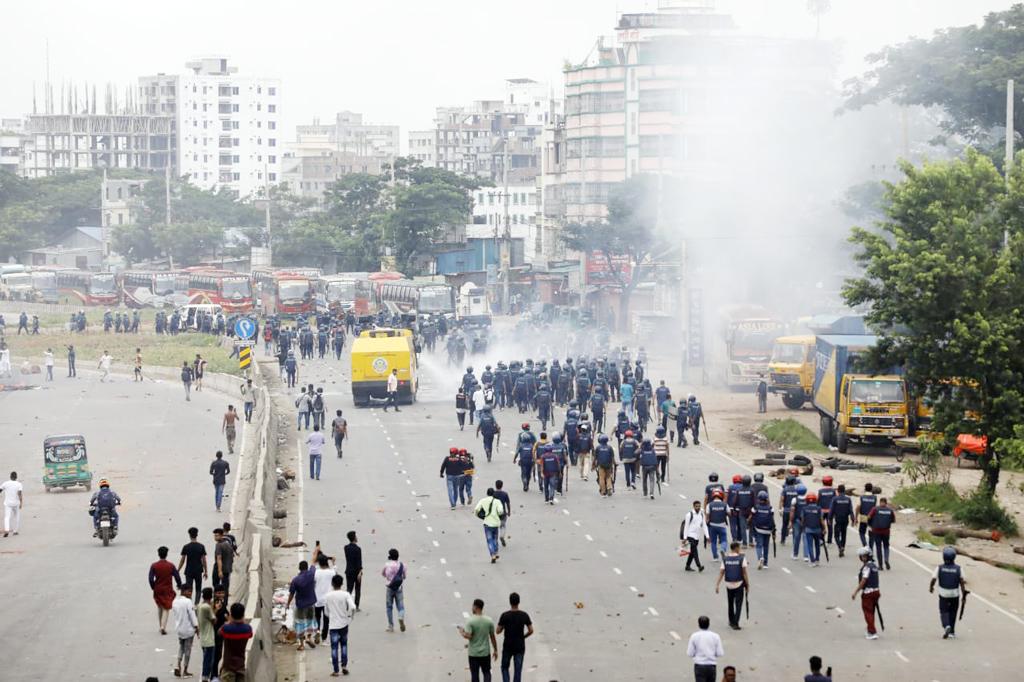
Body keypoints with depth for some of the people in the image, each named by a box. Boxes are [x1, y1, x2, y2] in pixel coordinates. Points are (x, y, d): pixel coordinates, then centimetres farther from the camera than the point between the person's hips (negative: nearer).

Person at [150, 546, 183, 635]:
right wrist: (179, 586, 14)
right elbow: (177, 577, -5)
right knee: (166, 608, 3)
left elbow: (151, 579, -11)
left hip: (157, 590, 1)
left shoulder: (154, 566, -7)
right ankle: (163, 627, -13)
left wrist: (153, 587, 7)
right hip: (168, 590, -1)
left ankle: (161, 626, 24)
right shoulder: (171, 566, -8)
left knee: (159, 607, 20)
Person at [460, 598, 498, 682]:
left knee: (475, 674, 8)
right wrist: (495, 650, 12)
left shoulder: (470, 621, -14)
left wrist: (462, 632, 1)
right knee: (486, 672, 13)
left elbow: (468, 636, -21)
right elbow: (492, 637, 2)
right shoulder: (489, 621, -3)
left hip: (473, 653, -2)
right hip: (486, 653, 2)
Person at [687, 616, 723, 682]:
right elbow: (720, 653, -2)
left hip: (699, 666, -2)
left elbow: (690, 654, -3)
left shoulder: (694, 636, -4)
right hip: (712, 666, 2)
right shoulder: (715, 636, 0)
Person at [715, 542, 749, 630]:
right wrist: (747, 584, -1)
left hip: (728, 584, 3)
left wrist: (717, 585, -1)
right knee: (738, 605, 2)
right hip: (739, 584, -3)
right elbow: (744, 572, -10)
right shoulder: (741, 558, -9)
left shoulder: (725, 559, 0)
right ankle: (735, 623, -5)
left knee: (730, 604, 19)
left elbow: (721, 572, -3)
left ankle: (732, 622, 30)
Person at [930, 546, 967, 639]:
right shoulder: (958, 568, -9)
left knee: (944, 612, 9)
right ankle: (952, 632, 22)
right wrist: (964, 593, -8)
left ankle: (946, 626, -18)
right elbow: (962, 581, -14)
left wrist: (931, 588, 9)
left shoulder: (939, 568, -10)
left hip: (943, 594, -1)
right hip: (955, 594, 1)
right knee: (952, 613, 16)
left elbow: (933, 580, -11)